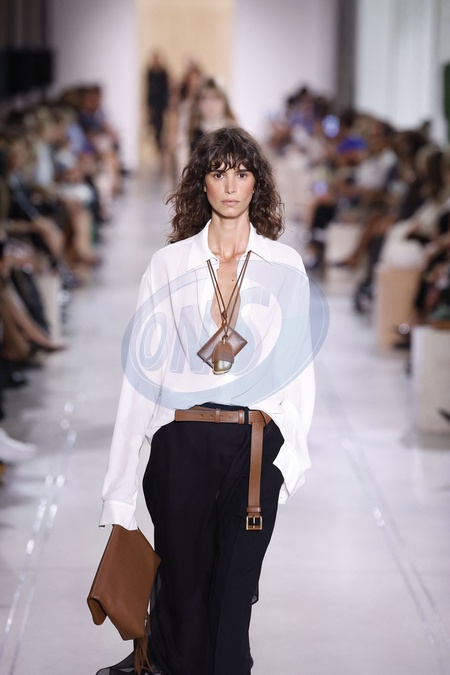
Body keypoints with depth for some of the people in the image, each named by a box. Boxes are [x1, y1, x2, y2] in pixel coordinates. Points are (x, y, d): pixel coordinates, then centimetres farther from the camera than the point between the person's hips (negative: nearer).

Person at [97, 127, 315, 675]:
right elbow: (141, 366, 1)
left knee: (235, 584, 3)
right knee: (182, 576, 8)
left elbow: (298, 364, 5)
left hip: (256, 444, 0)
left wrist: (289, 452, -4)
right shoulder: (169, 264, 4)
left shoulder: (285, 265, 6)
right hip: (183, 441, 0)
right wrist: (121, 479, -2)